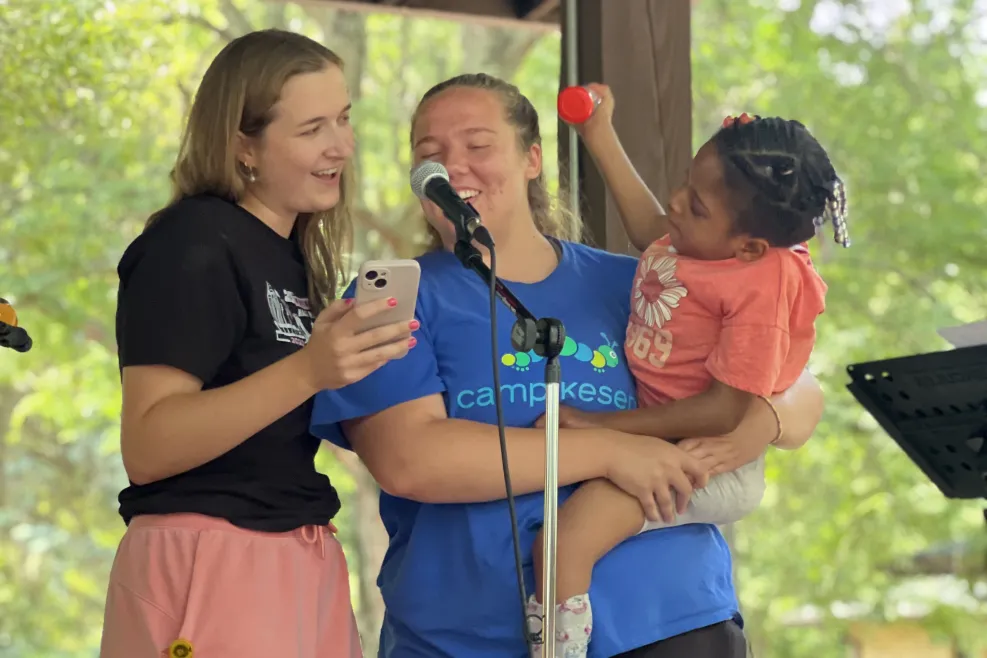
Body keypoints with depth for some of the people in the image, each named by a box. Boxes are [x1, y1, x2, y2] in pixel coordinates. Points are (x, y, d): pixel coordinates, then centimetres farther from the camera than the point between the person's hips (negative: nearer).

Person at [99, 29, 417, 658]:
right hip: (207, 568, -8)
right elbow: (146, 448, -20)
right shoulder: (192, 245, -11)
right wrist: (308, 371, -29)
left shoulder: (295, 255, 14)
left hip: (304, 566, 8)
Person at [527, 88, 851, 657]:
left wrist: (605, 425, -26)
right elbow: (650, 230, 23)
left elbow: (724, 411, -29)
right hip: (654, 432, 10)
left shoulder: (762, 284, -27)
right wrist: (601, 138, 23)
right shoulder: (707, 241, -2)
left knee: (565, 543, -25)